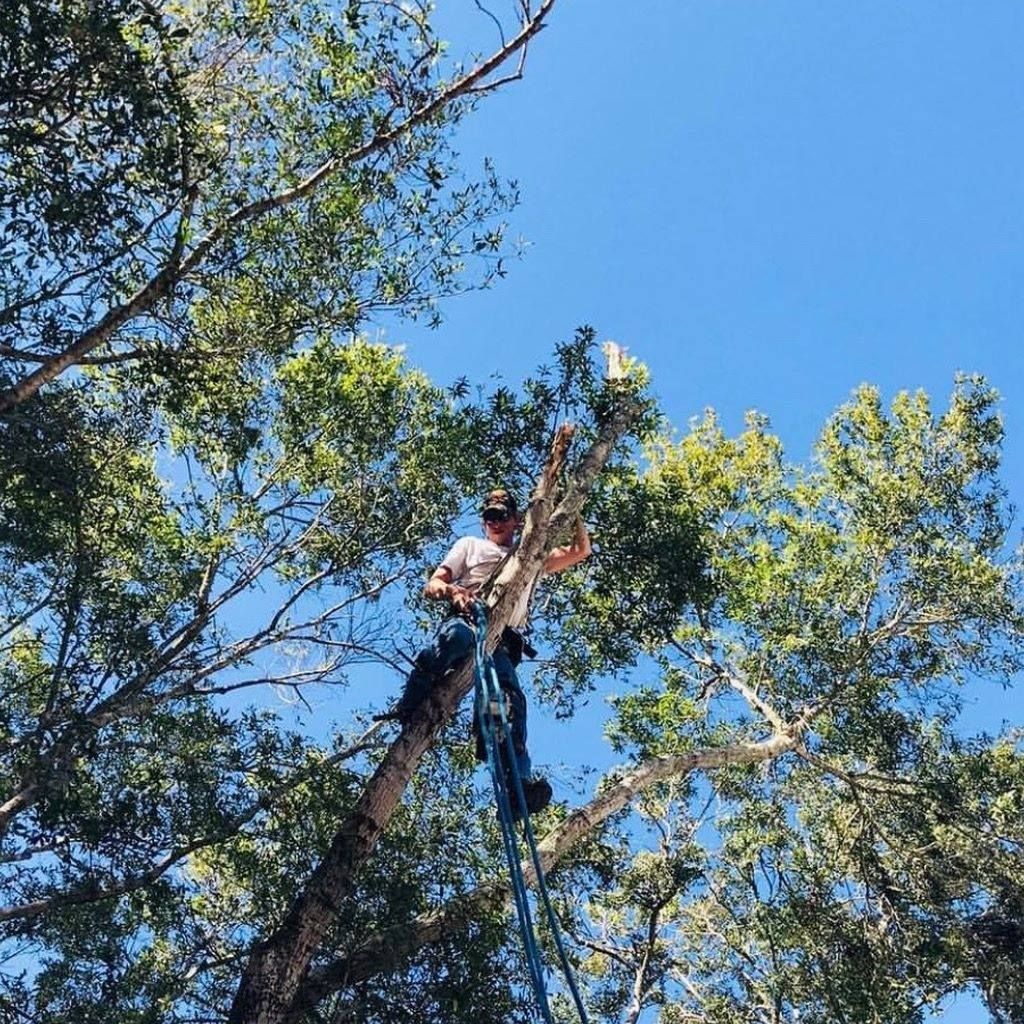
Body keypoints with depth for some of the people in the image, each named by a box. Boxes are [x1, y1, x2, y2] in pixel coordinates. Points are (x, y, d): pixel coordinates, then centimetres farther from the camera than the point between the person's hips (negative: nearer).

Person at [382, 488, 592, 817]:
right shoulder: (470, 545, 30)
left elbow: (580, 551, 30)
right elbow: (431, 586, 18)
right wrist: (450, 590, -7)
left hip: (502, 643, 2)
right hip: (464, 621, -1)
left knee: (512, 698, -28)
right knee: (457, 635, -43)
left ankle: (520, 781, -44)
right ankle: (406, 710, -38)